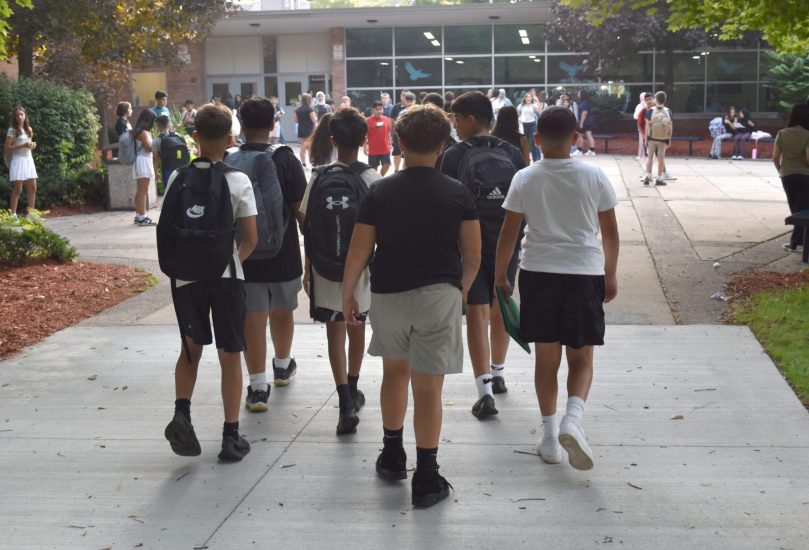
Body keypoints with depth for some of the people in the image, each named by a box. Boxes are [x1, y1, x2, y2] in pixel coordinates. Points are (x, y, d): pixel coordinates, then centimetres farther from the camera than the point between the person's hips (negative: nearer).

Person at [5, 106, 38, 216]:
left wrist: (32, 145, 3)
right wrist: (22, 145, -19)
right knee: (17, 189, -7)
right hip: (18, 160, -6)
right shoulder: (12, 130, -7)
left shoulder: (29, 129, 13)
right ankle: (13, 214, -3)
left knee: (32, 188, 5)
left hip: (29, 160, 6)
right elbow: (7, 149, -10)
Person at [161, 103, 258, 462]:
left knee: (191, 348, 20)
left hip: (186, 275, 2)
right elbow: (251, 239, -5)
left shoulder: (178, 179, -2)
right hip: (226, 275, -2)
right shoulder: (238, 181, -7)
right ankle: (231, 436, 12)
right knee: (229, 355, 8)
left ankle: (182, 413, -1)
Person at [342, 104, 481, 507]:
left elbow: (358, 252, -2)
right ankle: (426, 480, 5)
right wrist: (461, 290, 18)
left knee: (394, 371, 23)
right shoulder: (457, 194, -4)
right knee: (428, 387, 1)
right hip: (439, 294, -2)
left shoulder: (379, 192, -3)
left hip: (388, 294, 2)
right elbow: (473, 257, 0)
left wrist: (347, 297, 10)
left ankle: (392, 456, 34)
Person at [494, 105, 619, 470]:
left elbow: (508, 234, 0)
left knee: (546, 357, 11)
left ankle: (550, 436, 16)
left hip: (538, 273, 1)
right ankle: (572, 420, -14)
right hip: (585, 273, -1)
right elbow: (610, 232, 4)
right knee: (581, 357, 9)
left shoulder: (525, 179, -2)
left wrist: (500, 276, 12)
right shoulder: (593, 177, -2)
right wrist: (610, 275, 16)